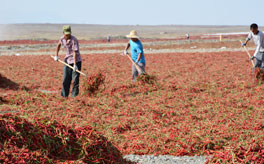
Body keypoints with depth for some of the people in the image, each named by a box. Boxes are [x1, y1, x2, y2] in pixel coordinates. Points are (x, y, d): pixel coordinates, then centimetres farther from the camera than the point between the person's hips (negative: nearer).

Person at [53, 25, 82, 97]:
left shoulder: (74, 40, -21)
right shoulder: (62, 38, -1)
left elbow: (75, 52, -26)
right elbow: (59, 45, 22)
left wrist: (75, 64, -30)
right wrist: (56, 55, 23)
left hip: (76, 61, -6)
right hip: (67, 60, 6)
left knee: (75, 79, -9)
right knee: (65, 79, 6)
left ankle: (74, 95, 0)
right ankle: (64, 95, 14)